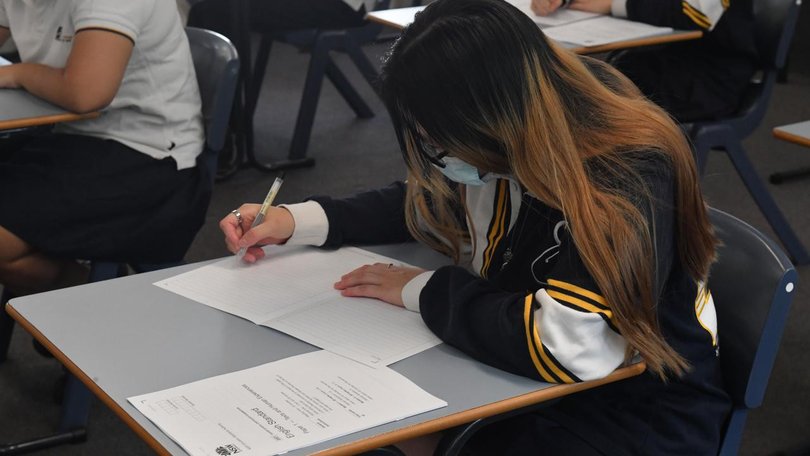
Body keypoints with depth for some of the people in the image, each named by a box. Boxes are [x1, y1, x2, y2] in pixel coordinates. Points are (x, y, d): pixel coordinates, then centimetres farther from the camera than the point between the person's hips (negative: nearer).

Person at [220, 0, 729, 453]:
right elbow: (426, 200, 15)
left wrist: (424, 291, -22)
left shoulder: (627, 177, -28)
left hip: (637, 408, -7)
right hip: (527, 379, 7)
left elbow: (564, 348, -37)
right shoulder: (503, 146, -6)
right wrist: (297, 220, 3)